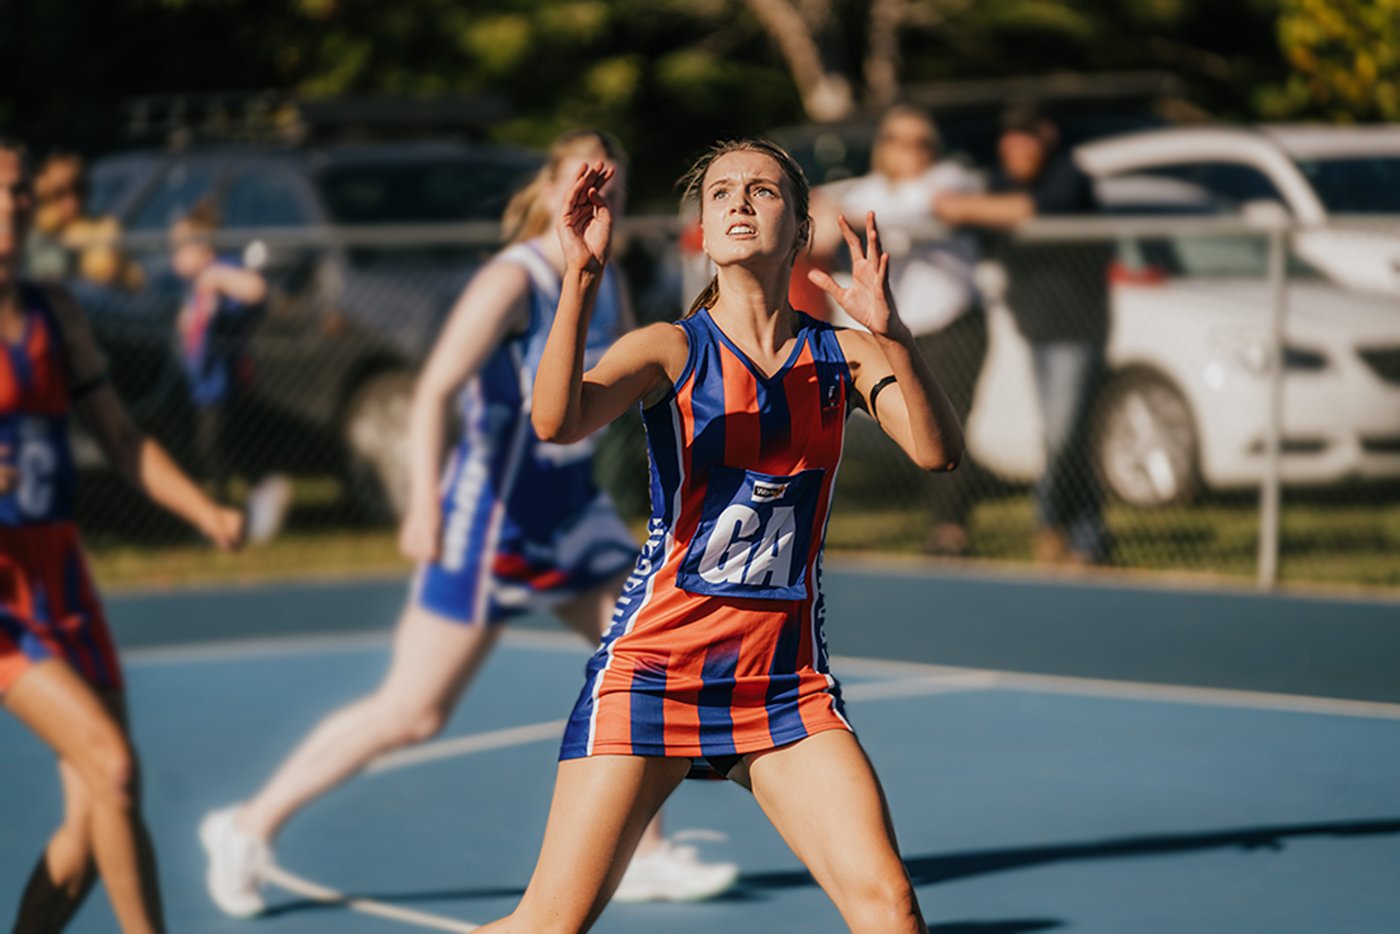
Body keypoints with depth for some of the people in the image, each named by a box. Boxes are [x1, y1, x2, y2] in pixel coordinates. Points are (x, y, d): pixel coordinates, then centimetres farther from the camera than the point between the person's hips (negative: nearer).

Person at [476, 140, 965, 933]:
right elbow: (557, 422, -21)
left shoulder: (844, 356, 5)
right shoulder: (672, 350, -2)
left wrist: (890, 332, -28)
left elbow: (938, 451, -13)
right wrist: (583, 276, -32)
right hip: (654, 663, -2)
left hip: (786, 685, 2)